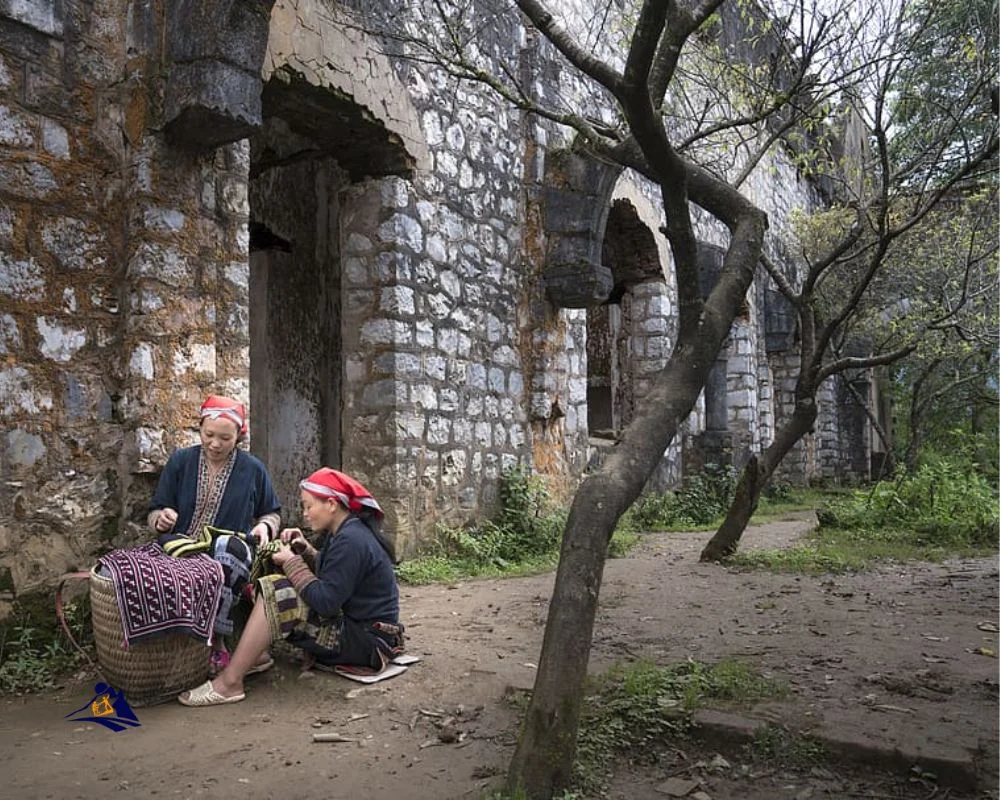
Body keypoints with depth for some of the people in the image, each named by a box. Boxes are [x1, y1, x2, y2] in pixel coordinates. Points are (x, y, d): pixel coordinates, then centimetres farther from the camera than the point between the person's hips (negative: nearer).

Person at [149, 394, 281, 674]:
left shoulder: (253, 469, 8)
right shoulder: (180, 461, 9)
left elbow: (272, 513, 20)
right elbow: (154, 514, 12)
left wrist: (264, 525, -3)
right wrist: (161, 519, -12)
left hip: (232, 557, -1)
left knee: (229, 547, -37)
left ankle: (214, 642, -29)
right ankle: (216, 643, -31)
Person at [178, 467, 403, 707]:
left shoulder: (350, 541, -20)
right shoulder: (349, 531, 10)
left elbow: (325, 603, -24)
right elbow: (328, 576, 15)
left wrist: (292, 562, -13)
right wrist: (305, 551, 2)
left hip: (366, 640, -10)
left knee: (277, 594, -19)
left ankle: (229, 683, -14)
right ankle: (254, 657, 6)